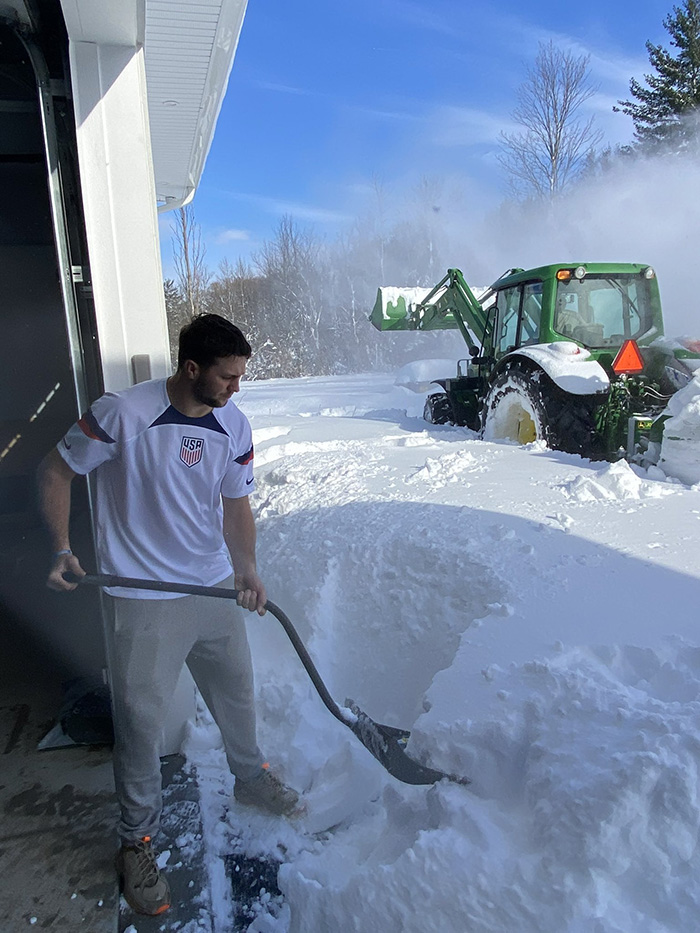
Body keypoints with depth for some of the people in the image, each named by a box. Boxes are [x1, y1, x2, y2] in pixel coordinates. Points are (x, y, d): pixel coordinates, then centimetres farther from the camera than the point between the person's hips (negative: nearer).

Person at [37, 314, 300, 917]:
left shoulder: (235, 426, -4)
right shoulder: (121, 413, -19)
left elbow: (236, 504, 2)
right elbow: (56, 472, -6)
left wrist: (246, 568, -14)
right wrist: (62, 549, -15)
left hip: (216, 589, 5)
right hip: (143, 601, -4)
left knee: (237, 693, 21)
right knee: (141, 719, 6)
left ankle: (251, 778, 50)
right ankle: (138, 841, 31)